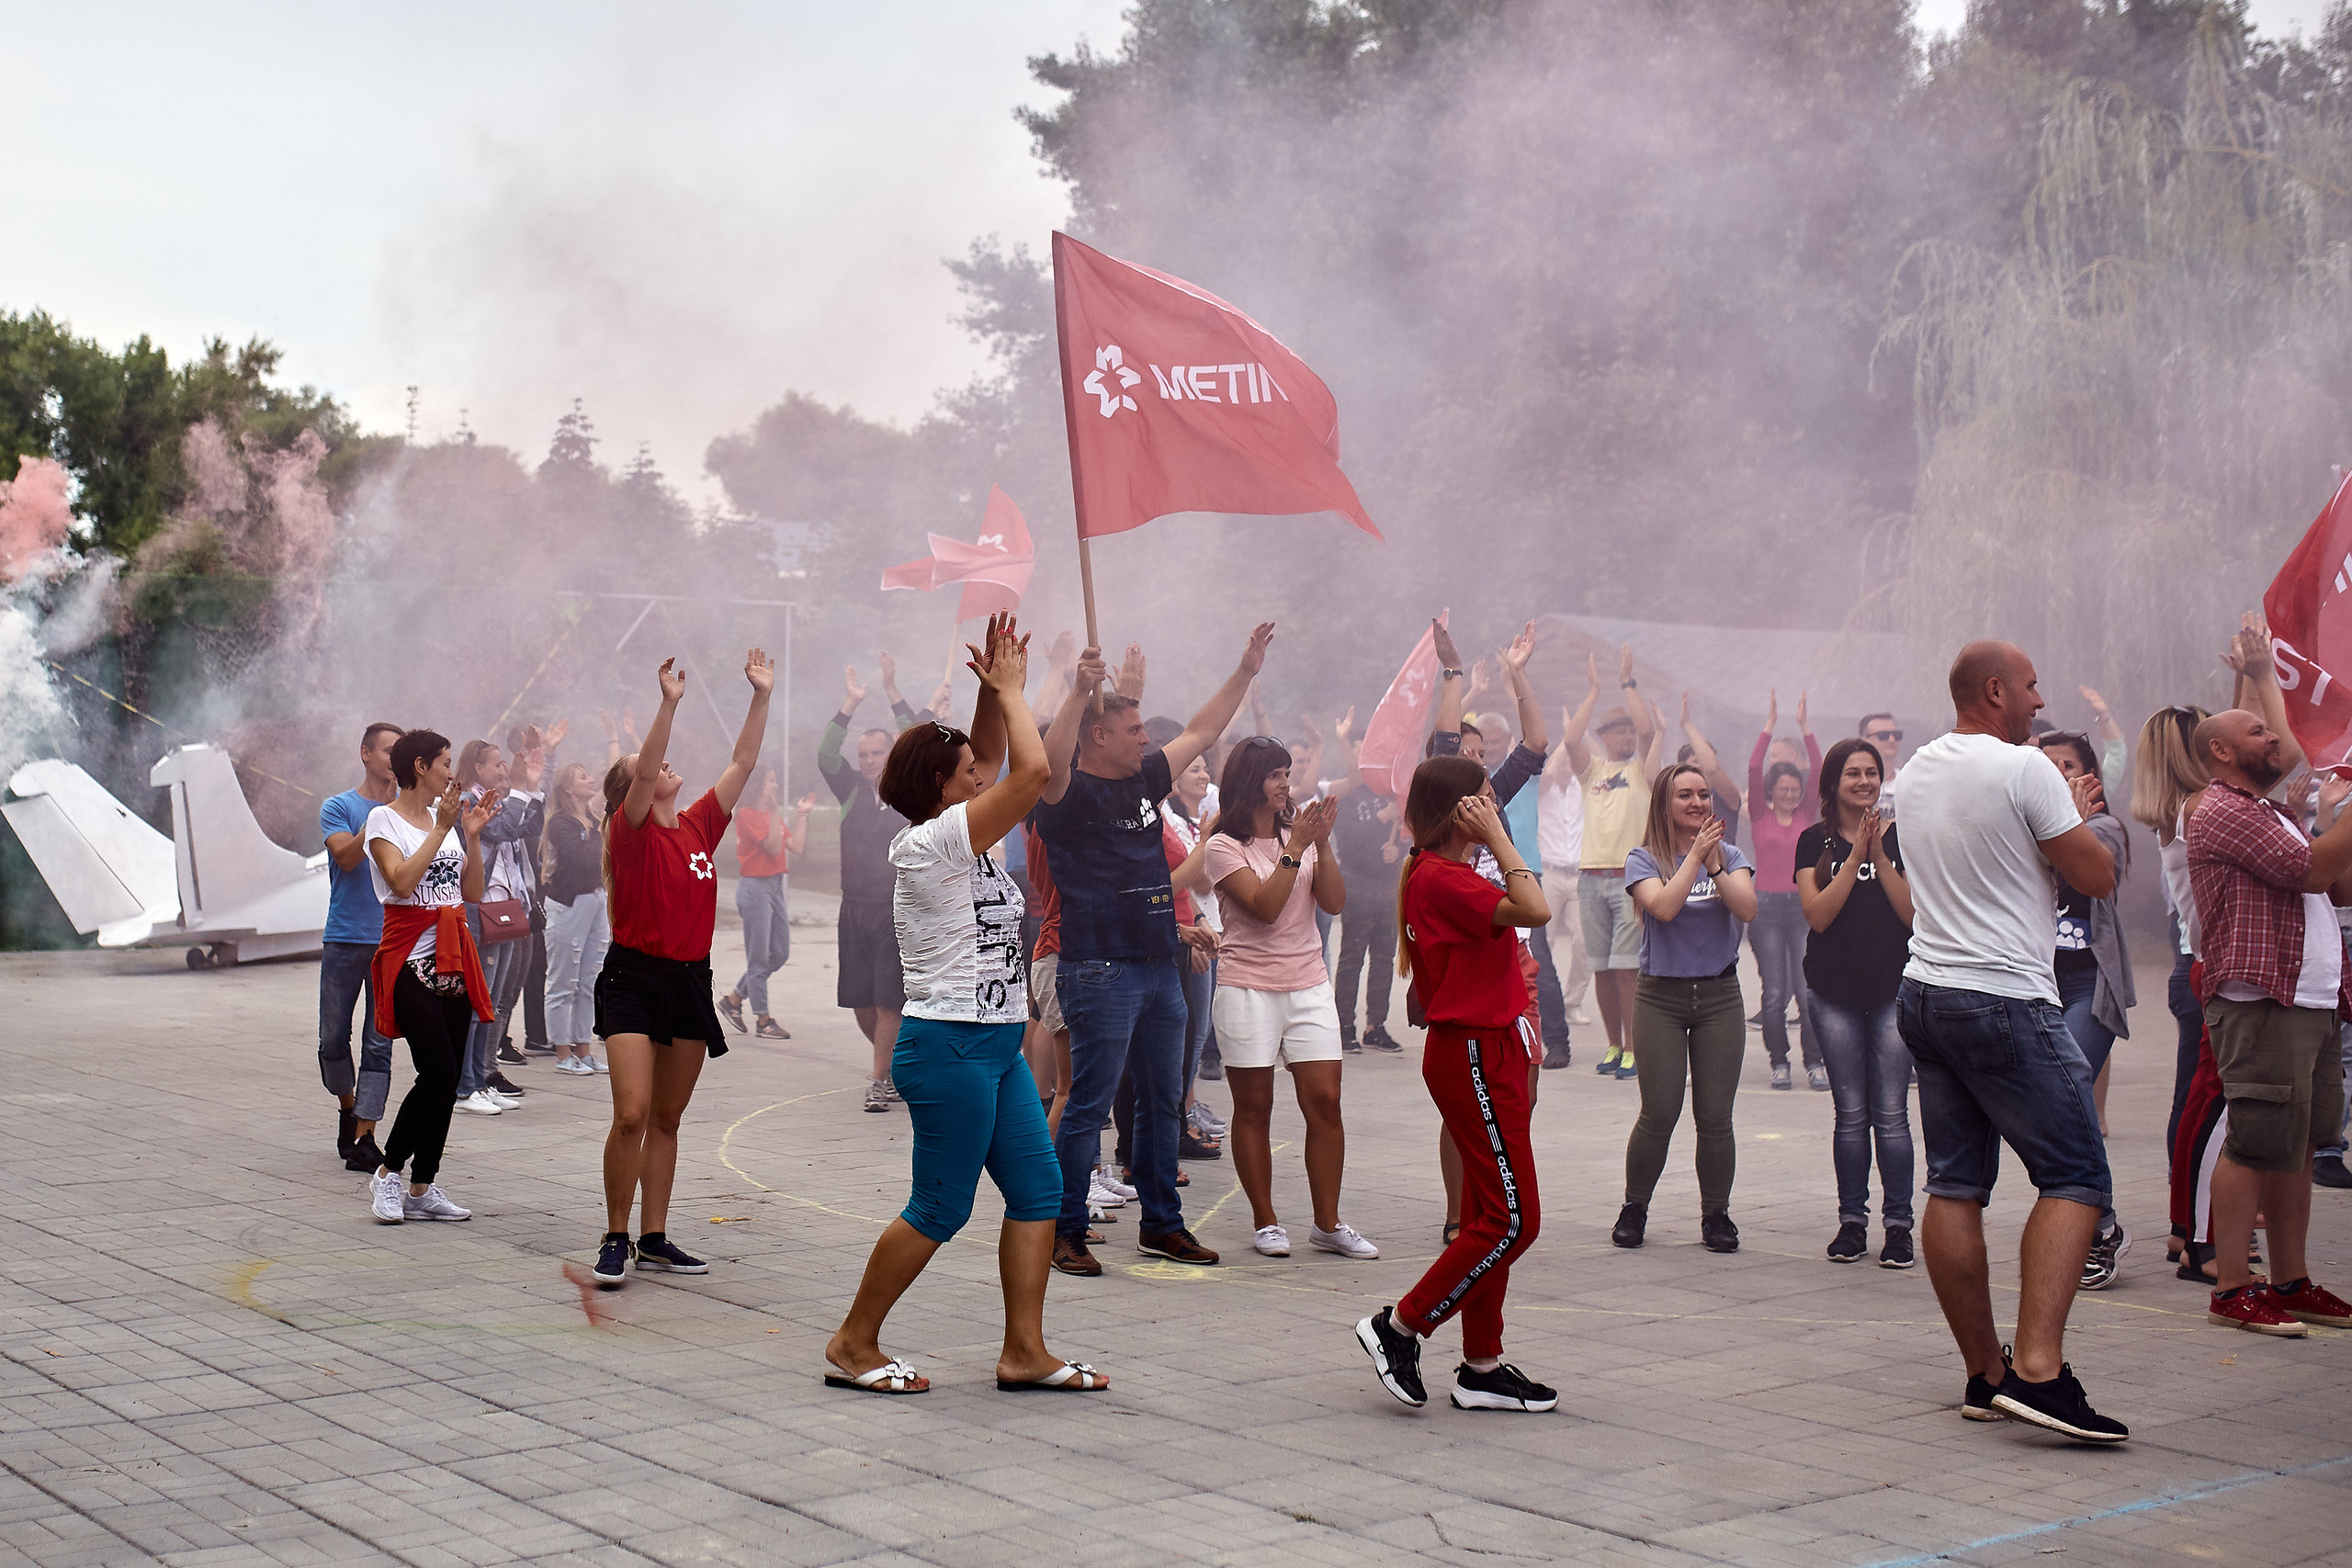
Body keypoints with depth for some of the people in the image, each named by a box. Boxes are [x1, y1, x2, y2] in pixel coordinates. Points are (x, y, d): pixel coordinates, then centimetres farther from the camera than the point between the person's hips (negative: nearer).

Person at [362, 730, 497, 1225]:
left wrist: (472, 835, 5)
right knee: (438, 1073, -14)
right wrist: (441, 828, -15)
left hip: (455, 956, 7)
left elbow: (473, 893, 14)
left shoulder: (446, 815, 15)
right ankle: (387, 1173, 2)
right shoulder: (383, 818, -3)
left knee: (448, 1078, 4)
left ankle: (422, 1188, 10)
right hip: (410, 958, -7)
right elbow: (402, 882, -18)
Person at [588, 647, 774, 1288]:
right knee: (632, 1115, -13)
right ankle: (615, 1240, 0)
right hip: (634, 977, -6)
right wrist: (669, 704, -30)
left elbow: (742, 762, 9)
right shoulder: (631, 829, -5)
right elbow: (642, 775, -22)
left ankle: (655, 1240, 18)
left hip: (690, 981, 6)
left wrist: (762, 696, 3)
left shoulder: (701, 825, 10)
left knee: (666, 1119, 11)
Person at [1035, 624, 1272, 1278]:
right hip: (1100, 972, -8)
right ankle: (1064, 1231, 4)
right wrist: (1079, 693, -43)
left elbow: (1199, 733, 23)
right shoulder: (1071, 795, -9)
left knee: (1163, 1102, 13)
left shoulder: (1143, 782, 14)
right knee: (1089, 1107, -4)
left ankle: (1161, 1225, 23)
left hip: (1159, 967, 8)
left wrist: (1246, 671, 23)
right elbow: (1050, 763, -32)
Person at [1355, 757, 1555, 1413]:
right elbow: (1535, 910, -28)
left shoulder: (1443, 874, 14)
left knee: (1491, 1216, 12)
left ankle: (1482, 1369, 17)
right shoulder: (1441, 879, -18)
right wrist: (1495, 838, -21)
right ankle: (1398, 1328, 0)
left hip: (1490, 1051, 11)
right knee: (1513, 1219, -8)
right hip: (1474, 1056, -11)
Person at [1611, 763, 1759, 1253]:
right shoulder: (1644, 859, -1)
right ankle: (1634, 1209, 15)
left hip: (1720, 996, 2)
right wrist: (1695, 855, -18)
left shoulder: (1729, 854, 7)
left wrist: (1714, 864, -20)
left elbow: (1747, 909, -9)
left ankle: (1716, 1215, 14)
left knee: (1715, 1117, 0)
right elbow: (1663, 906, -19)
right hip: (1661, 997, -2)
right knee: (1659, 1115, -4)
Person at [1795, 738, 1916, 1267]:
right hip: (1836, 992, 1)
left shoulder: (1900, 836, 3)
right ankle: (1852, 1222, 13)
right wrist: (1856, 856, -14)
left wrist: (1879, 856, -14)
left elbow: (1913, 912, -5)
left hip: (1893, 989, -1)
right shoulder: (1814, 841, 4)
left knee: (1891, 1114, -2)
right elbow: (1817, 914, -8)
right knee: (1850, 1114, 5)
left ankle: (1899, 1224, 3)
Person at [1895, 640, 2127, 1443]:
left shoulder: (1919, 769, 13)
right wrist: (2076, 819, 13)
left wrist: (2063, 812, 29)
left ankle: (1985, 1375, 12)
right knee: (2074, 1177, -4)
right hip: (2006, 999, -8)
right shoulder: (2023, 769, -11)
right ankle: (2038, 1369, -16)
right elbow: (2098, 876, -5)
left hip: (1925, 991, 8)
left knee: (1955, 1186, 7)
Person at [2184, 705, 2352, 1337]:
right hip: (2260, 1002, -10)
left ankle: (2290, 1282, 16)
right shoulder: (2224, 812, -7)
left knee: (2299, 1145, 10)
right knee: (2256, 1142, -10)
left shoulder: (2272, 815, 26)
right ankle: (2232, 1289, -7)